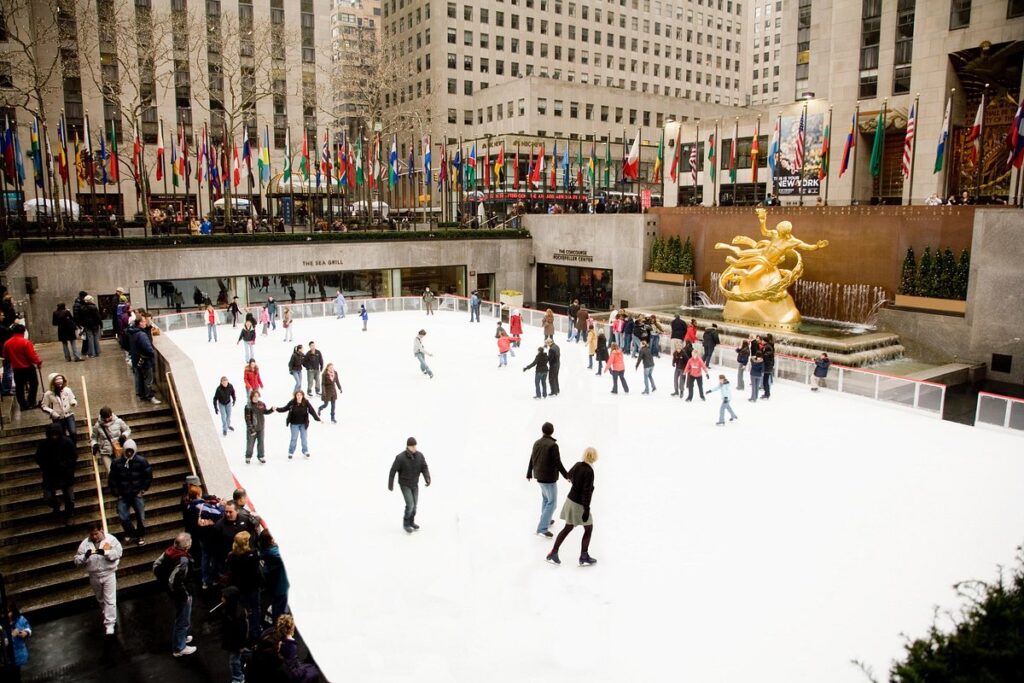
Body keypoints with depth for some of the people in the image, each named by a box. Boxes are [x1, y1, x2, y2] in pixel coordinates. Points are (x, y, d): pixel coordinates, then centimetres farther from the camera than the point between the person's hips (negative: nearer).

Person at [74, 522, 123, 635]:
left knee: (110, 600, -4)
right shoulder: (85, 544, -4)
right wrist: (85, 556, -26)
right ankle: (110, 616, 44)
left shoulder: (110, 539, -10)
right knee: (100, 599, 21)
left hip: (109, 574, -4)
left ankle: (109, 625, 2)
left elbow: (118, 552, -18)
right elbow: (77, 561, -5)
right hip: (94, 576, 4)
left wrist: (105, 552, -33)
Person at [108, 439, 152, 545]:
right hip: (123, 496, 1)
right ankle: (130, 533, 20)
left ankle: (141, 536, 19)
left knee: (141, 517, -2)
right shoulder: (117, 463, -2)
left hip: (137, 494, -1)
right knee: (123, 517, -7)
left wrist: (143, 490, -1)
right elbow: (112, 479, 6)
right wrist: (116, 493, 2)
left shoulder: (141, 461, -5)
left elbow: (148, 476, 2)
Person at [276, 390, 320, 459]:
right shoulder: (292, 403, -12)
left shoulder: (306, 403, -12)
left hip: (303, 424, 1)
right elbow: (285, 408, -1)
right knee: (293, 438, 7)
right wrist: (277, 409, -14)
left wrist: (318, 419, -14)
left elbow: (312, 411, -10)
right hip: (294, 424, -1)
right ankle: (291, 452, 23)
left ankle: (305, 451, 31)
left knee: (304, 438, 12)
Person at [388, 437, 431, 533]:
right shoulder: (400, 457, -26)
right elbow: (393, 471, -15)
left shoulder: (419, 455, -14)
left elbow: (424, 468, -9)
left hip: (415, 484, 5)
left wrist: (427, 479, -29)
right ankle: (406, 524, 12)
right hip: (404, 485, -5)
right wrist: (390, 485, -7)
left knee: (414, 504, 13)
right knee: (410, 505, -10)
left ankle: (411, 522, 35)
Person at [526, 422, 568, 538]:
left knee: (545, 498, 27)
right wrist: (567, 475, -11)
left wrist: (529, 474, 25)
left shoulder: (537, 443, 2)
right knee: (551, 503, -1)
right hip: (549, 477, -7)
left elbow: (532, 460, 11)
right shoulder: (553, 445, -21)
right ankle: (542, 528, -5)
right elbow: (557, 463, -21)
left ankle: (547, 520, 41)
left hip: (539, 476, 8)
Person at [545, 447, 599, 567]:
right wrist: (586, 509, -20)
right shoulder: (589, 471, -25)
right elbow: (586, 492, -25)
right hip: (579, 504, -7)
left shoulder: (577, 465, -2)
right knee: (588, 529, 14)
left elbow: (569, 475, 20)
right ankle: (584, 557, 23)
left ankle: (553, 554, 19)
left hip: (570, 499, 7)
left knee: (568, 528, 18)